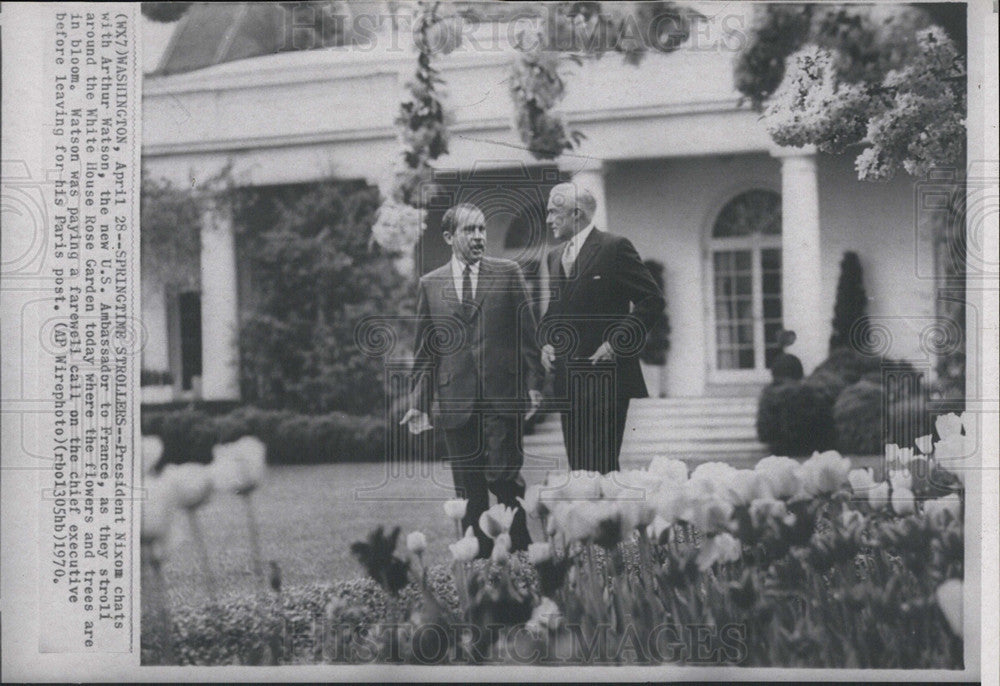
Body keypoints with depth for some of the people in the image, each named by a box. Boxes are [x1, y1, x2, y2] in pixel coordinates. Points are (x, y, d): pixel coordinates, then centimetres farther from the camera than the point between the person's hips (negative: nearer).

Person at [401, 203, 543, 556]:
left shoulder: (508, 274, 7)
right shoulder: (430, 285, 11)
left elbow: (527, 332, 5)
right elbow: (424, 351, 12)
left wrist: (534, 383, -3)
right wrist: (419, 401, 6)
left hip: (502, 394, -2)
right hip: (455, 399, 2)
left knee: (502, 475, -9)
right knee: (469, 490, 3)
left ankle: (521, 548, 7)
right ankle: (479, 556, 10)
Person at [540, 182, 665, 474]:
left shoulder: (614, 248, -4)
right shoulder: (555, 256, 18)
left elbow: (653, 299, -6)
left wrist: (617, 343, -12)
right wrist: (547, 343, 9)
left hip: (606, 376, -7)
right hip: (567, 380, 7)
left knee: (601, 468, -11)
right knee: (577, 468, 4)